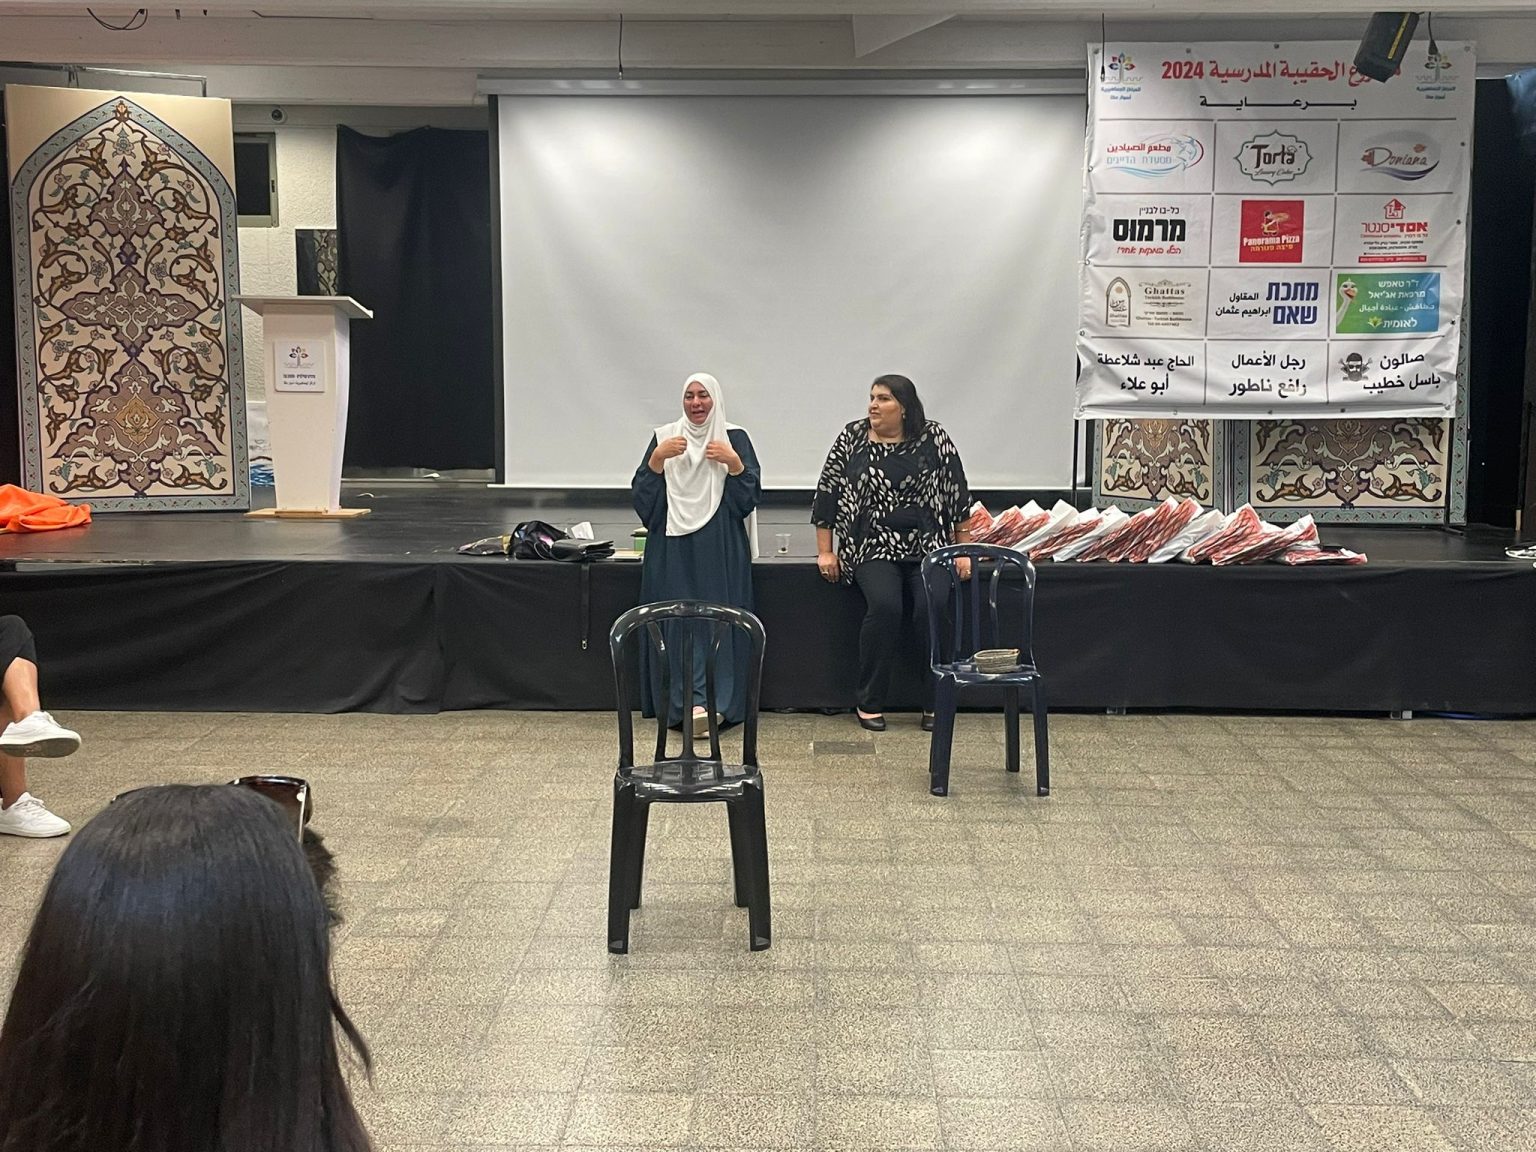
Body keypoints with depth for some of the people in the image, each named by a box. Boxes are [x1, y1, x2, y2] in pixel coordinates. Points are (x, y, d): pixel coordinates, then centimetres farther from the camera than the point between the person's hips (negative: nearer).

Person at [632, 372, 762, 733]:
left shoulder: (735, 438, 6)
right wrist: (658, 457, -11)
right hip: (673, 548, 1)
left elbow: (751, 494, 0)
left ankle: (715, 703, -7)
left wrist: (733, 462, -14)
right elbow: (642, 494, 3)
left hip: (720, 549, -1)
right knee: (676, 622, -4)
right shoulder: (664, 437, 10)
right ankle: (689, 702, 1)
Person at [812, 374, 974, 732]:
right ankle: (870, 703, -11)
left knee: (932, 608, -24)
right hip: (874, 548, 0)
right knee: (884, 606, -26)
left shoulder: (934, 439, 3)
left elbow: (958, 495, 5)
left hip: (928, 546, 0)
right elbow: (826, 495, 7)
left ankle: (935, 704, -9)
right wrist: (825, 552, 3)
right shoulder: (851, 438, 5)